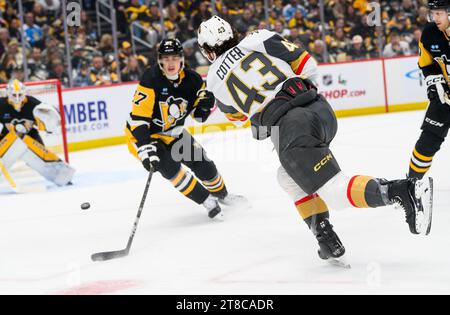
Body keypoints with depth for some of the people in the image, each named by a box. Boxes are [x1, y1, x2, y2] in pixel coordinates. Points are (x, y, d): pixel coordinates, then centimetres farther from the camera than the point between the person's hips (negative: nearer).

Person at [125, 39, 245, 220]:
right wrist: (145, 149, -38)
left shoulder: (192, 80, -12)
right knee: (169, 167, -24)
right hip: (143, 134, -5)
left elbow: (199, 115, -1)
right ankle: (207, 201, -12)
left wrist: (205, 104, -24)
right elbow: (138, 119, -30)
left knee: (201, 161, 3)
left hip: (172, 133, 6)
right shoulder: (151, 80, -28)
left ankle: (221, 195, 31)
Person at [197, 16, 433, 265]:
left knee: (335, 192, -8)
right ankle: (325, 236, 14)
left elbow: (236, 115, 34)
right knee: (289, 177, 26)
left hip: (289, 127, -5)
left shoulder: (214, 80, 14)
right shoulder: (258, 40, 13)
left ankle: (403, 191, -29)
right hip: (322, 109, 5)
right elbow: (307, 65, 11)